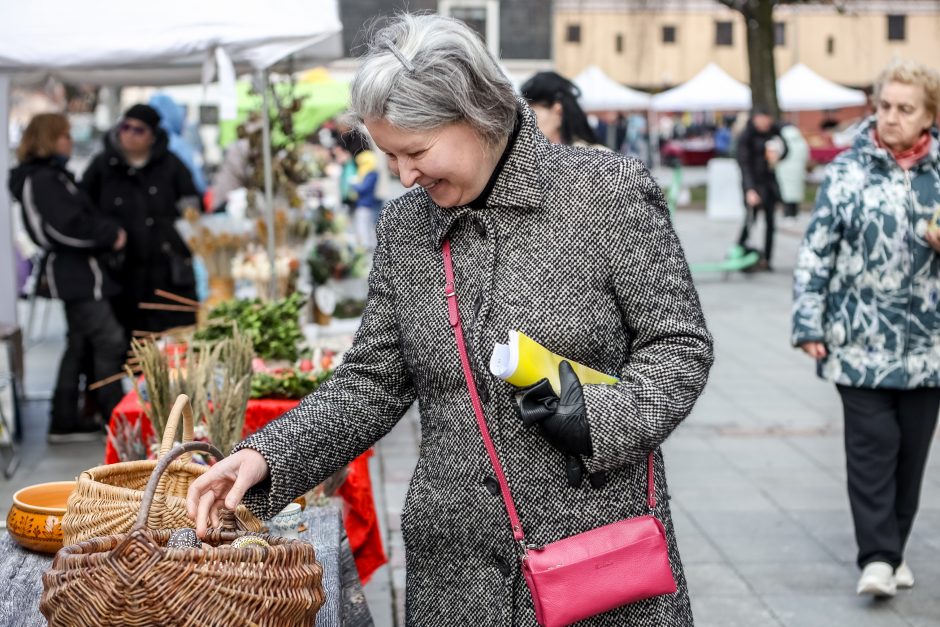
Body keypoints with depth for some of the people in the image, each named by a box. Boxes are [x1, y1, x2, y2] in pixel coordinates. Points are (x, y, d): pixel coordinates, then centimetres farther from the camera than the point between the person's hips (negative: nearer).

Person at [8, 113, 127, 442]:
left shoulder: (49, 175, 16)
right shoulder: (42, 180, -15)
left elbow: (79, 215, 18)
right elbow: (67, 227, -23)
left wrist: (106, 231, 2)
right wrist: (111, 235, -13)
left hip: (74, 271, 11)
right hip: (76, 272, -11)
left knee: (79, 346, 14)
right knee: (109, 341, -8)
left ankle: (65, 421, 19)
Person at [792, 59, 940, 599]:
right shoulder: (848, 171, -2)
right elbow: (817, 251, -1)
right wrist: (809, 325, -5)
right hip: (861, 337, -2)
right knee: (872, 444, -7)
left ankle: (894, 549, 23)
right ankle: (878, 556, -2)